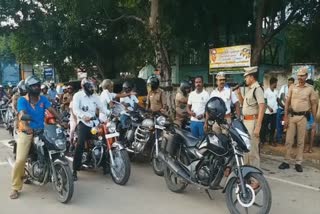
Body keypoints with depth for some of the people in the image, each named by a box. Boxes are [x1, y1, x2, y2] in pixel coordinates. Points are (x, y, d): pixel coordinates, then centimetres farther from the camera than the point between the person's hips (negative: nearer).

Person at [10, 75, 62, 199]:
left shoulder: (43, 99, 9)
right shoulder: (22, 100, -3)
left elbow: (52, 110, -4)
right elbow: (22, 114, -20)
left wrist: (61, 121, -20)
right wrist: (26, 126, -40)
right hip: (26, 133, -4)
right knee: (20, 160, -12)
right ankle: (16, 188, 2)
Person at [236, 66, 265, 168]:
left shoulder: (257, 89, -14)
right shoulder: (249, 89, 14)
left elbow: (262, 108, -22)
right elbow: (243, 103, 26)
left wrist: (257, 126, -26)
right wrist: (239, 93, 10)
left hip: (253, 121, -10)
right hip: (246, 121, 10)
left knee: (252, 148, -4)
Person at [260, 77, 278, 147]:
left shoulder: (276, 91, 9)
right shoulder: (266, 91, -10)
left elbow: (277, 100, 16)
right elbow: (264, 101, -10)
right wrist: (269, 108, -20)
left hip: (274, 112, 6)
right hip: (267, 112, -6)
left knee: (273, 127, 10)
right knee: (264, 126, 2)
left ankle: (271, 140, 20)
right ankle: (262, 140, 12)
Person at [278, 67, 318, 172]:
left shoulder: (310, 89, 1)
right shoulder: (292, 87, 4)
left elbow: (314, 105, 3)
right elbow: (287, 102, 4)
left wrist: (314, 120, -1)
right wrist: (285, 117, -3)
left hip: (303, 117, -1)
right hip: (291, 116, 1)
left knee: (300, 141, 7)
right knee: (288, 140, 4)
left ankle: (298, 163, 15)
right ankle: (286, 161, 12)